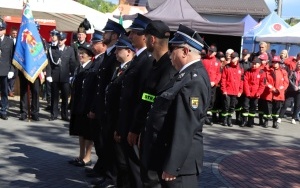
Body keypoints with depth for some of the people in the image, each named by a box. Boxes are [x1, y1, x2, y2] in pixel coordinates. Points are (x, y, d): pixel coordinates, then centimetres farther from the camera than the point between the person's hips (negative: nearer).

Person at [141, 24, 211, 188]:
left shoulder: (193, 80, -21)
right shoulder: (188, 74, 12)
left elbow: (185, 129, -25)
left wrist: (172, 166, -24)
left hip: (180, 161, -10)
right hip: (169, 154, 10)